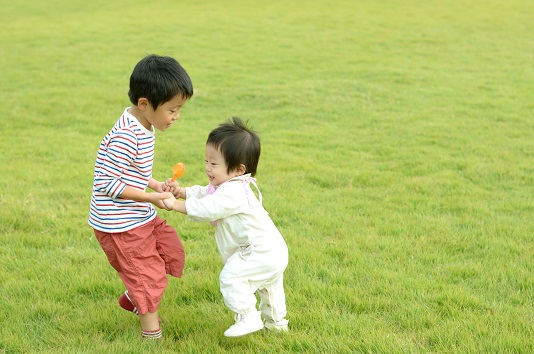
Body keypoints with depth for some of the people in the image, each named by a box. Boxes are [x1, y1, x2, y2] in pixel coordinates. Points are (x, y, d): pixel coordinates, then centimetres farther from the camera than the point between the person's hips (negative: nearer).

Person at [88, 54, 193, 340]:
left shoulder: (144, 126, 2)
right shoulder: (126, 137, -28)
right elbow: (105, 182, -27)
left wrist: (156, 185, 2)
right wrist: (151, 197, -22)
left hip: (142, 217, 9)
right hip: (119, 224, -9)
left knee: (172, 254, 17)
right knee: (148, 273, 3)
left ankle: (132, 299, 36)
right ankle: (152, 334, 23)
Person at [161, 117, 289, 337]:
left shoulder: (232, 193, -25)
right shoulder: (230, 185, 9)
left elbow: (206, 209, -30)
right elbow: (202, 193, 14)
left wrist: (175, 205, -24)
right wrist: (181, 192, -3)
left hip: (260, 252, -12)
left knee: (231, 277, -17)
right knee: (267, 286, 26)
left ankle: (248, 318, -10)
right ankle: (276, 321, 43)